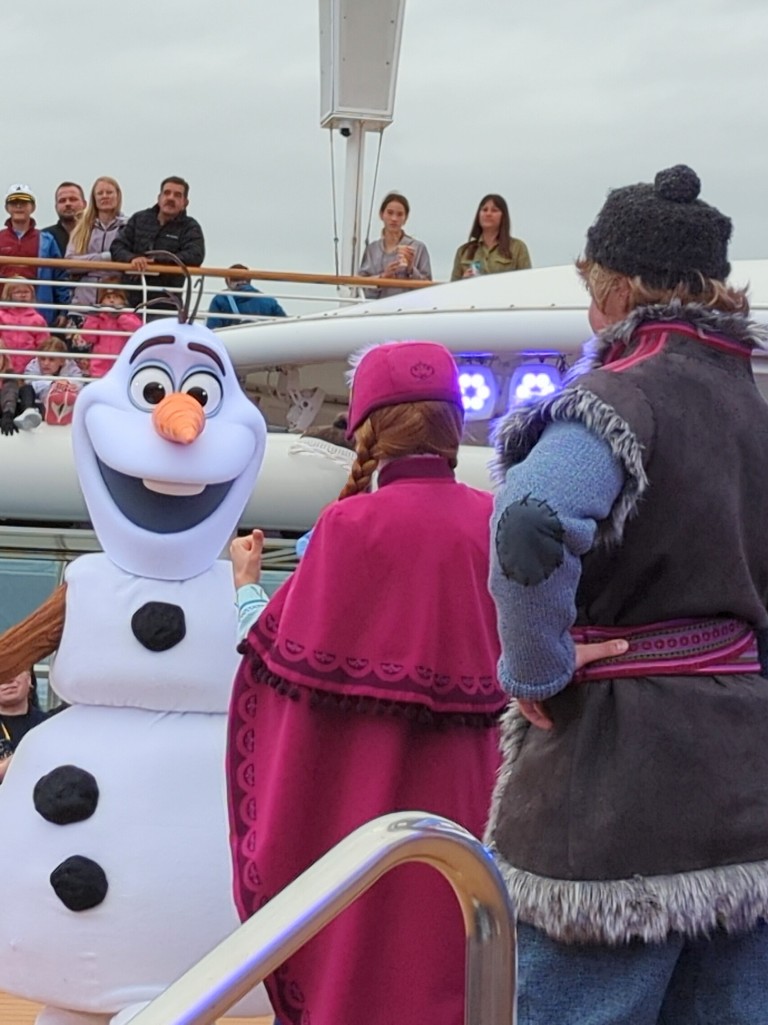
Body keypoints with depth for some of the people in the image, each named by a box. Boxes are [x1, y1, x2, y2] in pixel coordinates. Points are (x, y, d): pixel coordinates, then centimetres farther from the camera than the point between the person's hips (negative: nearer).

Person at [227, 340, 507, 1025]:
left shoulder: (352, 524, -13)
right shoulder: (497, 524, -2)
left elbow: (296, 658, -9)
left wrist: (245, 584, 7)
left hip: (362, 786, -3)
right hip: (469, 789, 4)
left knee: (354, 957, 10)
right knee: (451, 950, 15)